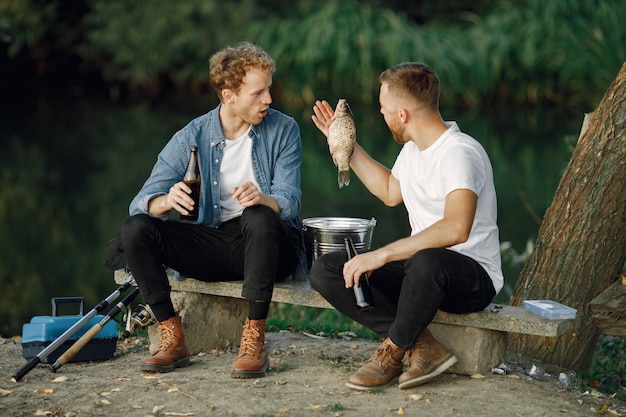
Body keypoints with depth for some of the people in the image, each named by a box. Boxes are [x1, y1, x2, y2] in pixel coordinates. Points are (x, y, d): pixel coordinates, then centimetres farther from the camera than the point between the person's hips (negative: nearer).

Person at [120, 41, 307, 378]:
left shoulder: (282, 130, -1)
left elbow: (289, 200, -11)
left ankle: (254, 341, -30)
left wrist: (262, 199, -36)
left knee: (258, 217, -37)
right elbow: (142, 201, -7)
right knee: (134, 228, -17)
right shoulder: (191, 137, 0)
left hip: (271, 246, -2)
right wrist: (168, 200, -32)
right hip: (213, 244, 2)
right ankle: (172, 339, -14)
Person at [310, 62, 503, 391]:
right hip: (418, 268, 9)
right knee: (325, 271, -8)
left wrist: (382, 254, -35)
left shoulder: (460, 153, -20)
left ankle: (392, 351, -16)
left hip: (473, 277, -9)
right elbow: (391, 192, 32)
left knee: (427, 262, -44)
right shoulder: (413, 148, 10)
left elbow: (455, 229, -35)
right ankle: (421, 348, -17)